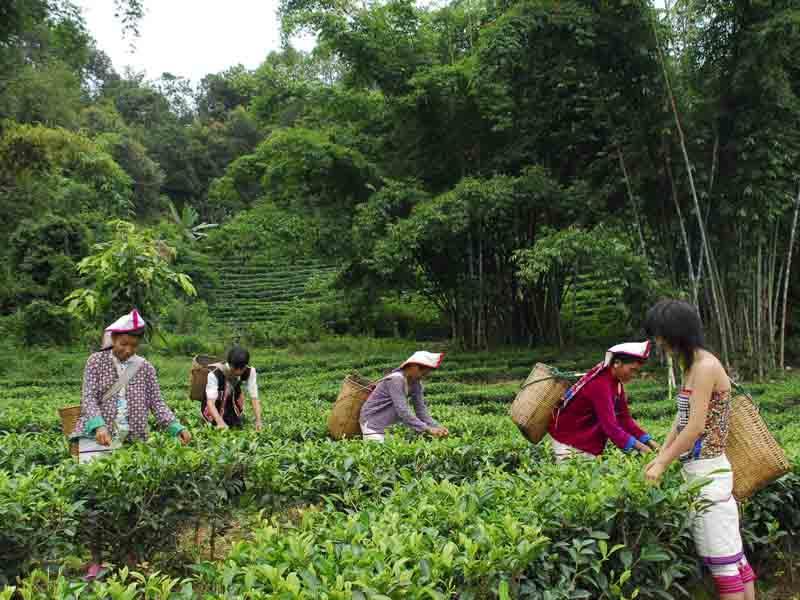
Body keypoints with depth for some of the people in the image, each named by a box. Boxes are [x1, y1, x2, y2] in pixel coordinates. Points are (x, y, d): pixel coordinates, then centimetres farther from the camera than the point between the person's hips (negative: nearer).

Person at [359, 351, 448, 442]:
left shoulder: (416, 383, 0)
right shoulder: (396, 379, -24)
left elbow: (421, 409, -3)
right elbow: (402, 411, -32)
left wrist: (437, 427, -19)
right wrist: (427, 429, -36)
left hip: (389, 425, 8)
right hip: (373, 424, -8)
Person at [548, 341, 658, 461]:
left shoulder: (616, 381, 1)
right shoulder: (600, 384, -27)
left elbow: (624, 417, 2)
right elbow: (610, 425, -32)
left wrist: (647, 440, -7)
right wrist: (638, 446, -35)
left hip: (586, 440, 9)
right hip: (569, 438, -9)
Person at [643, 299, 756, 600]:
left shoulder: (706, 366, -17)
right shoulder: (691, 365, 11)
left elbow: (696, 427, -20)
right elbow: (681, 421, 13)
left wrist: (663, 464, -13)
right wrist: (659, 457, 8)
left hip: (708, 472, -9)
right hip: (698, 470, 9)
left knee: (722, 558, 0)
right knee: (733, 554, 15)